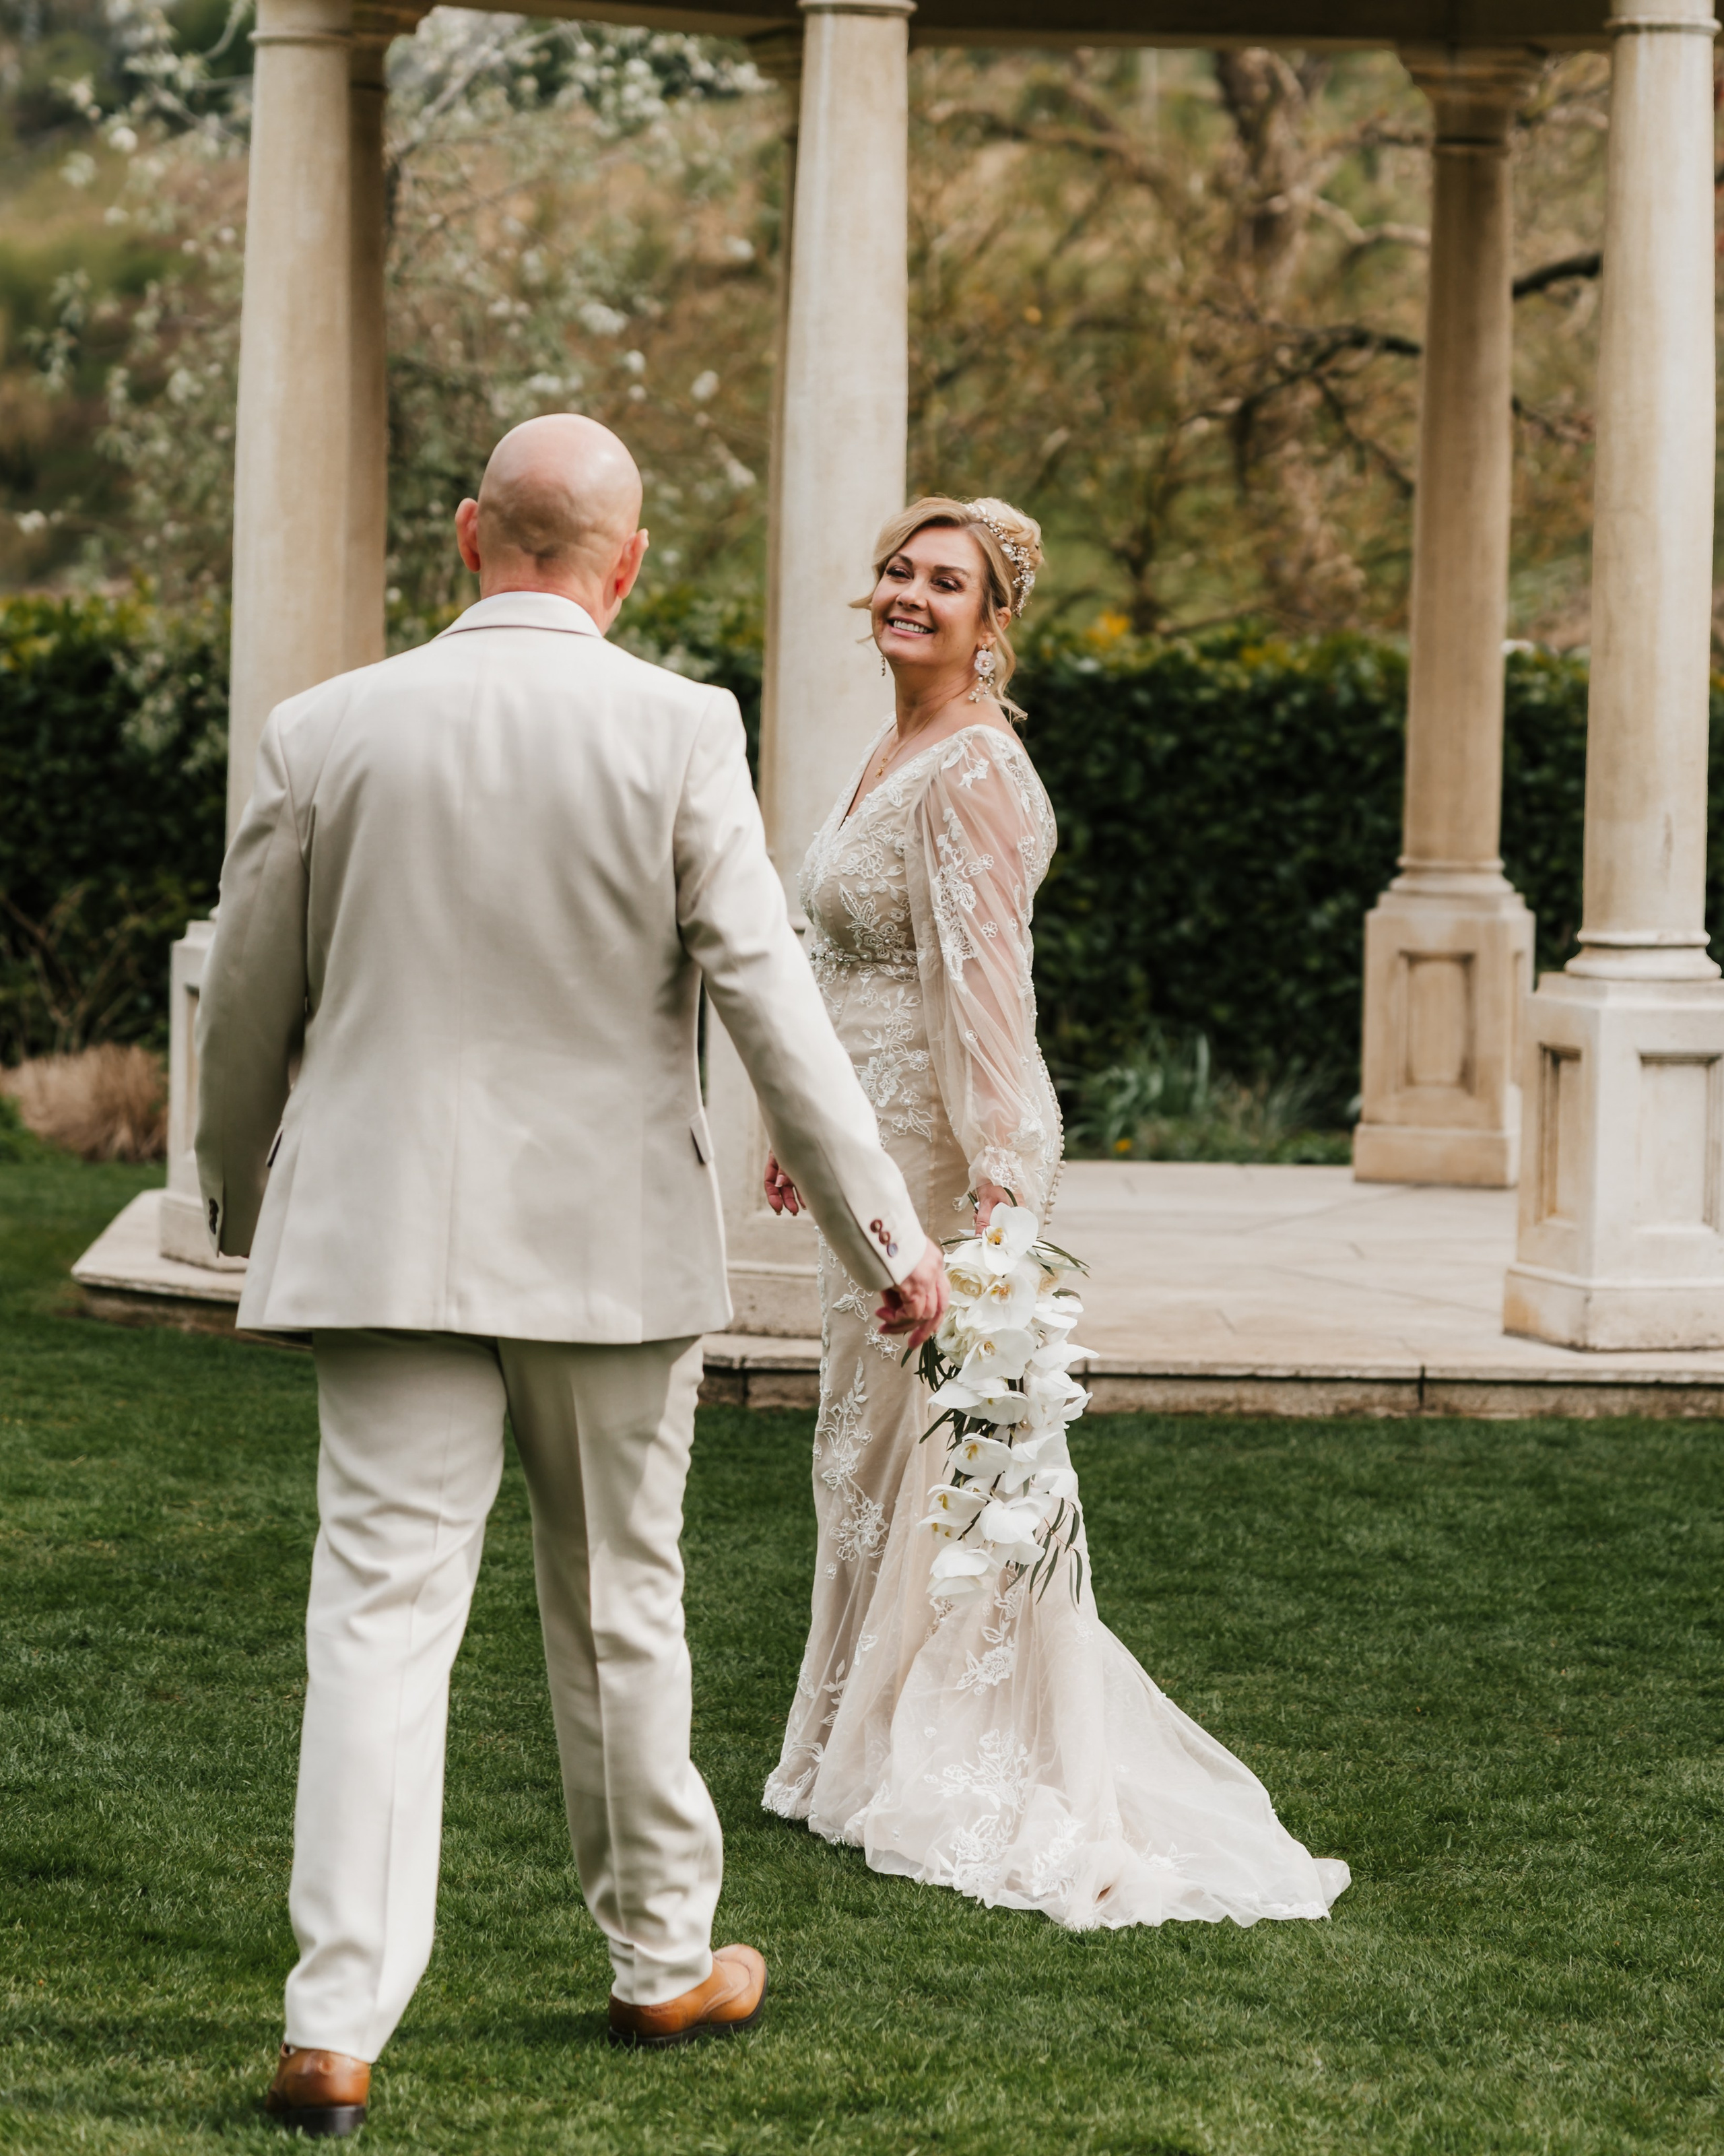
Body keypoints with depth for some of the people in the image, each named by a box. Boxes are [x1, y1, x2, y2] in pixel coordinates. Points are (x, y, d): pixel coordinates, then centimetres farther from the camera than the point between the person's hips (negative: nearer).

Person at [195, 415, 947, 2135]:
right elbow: (770, 996, -9)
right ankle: (661, 1960, 30)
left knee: (381, 1609, -3)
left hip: (385, 1235, 1)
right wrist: (885, 1232, -3)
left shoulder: (326, 733, -1)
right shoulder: (675, 732, -8)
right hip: (611, 1239, 0)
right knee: (619, 1607, 15)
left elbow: (244, 1013, 7)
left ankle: (337, 2027, -13)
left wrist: (245, 1210, 24)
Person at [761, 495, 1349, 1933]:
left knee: (944, 1451, -3)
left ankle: (967, 1776, 6)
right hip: (879, 1140, 10)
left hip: (950, 1150, -10)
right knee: (872, 1449, 15)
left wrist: (996, 1173, -26)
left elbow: (984, 981, -22)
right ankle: (871, 1752, 25)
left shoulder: (970, 772, -17)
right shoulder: (899, 753, 13)